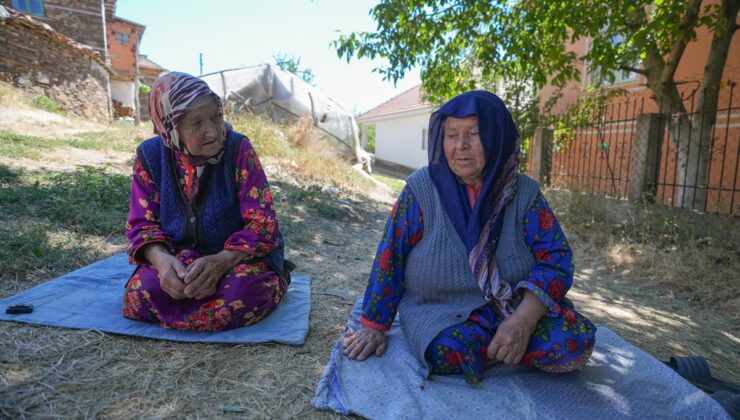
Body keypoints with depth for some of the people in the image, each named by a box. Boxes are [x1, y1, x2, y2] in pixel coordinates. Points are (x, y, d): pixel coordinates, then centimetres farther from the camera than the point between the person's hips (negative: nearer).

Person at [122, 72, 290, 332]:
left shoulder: (238, 148, -15)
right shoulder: (150, 154, -5)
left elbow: (262, 223, -17)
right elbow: (142, 223, -3)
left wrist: (222, 260, -34)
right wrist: (161, 258, -26)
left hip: (238, 256, -3)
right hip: (179, 257, 3)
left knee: (244, 293, -34)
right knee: (141, 293, -27)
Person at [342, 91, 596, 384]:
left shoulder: (524, 193, -4)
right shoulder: (421, 188, -10)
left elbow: (555, 258, -9)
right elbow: (390, 256, -7)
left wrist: (522, 321, -25)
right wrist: (373, 325, -5)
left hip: (517, 306, 2)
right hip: (440, 310, -1)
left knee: (576, 341, -22)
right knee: (449, 351, -33)